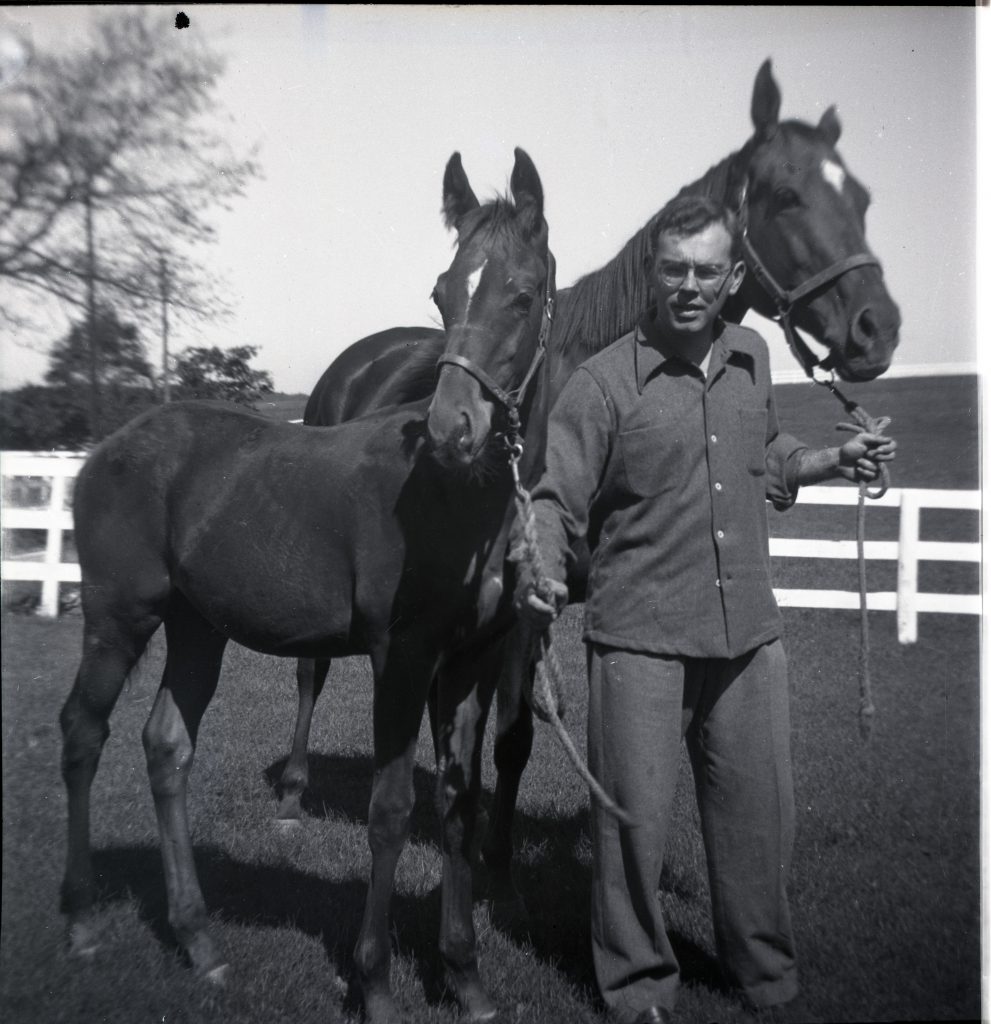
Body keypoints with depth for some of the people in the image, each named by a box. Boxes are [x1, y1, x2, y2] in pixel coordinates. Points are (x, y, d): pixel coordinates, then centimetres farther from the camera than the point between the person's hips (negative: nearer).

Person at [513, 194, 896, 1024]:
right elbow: (556, 499, -12)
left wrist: (835, 461, 10)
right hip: (641, 642, -5)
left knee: (762, 815, 16)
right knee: (635, 819, 5)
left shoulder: (753, 358, 7)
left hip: (750, 635, 5)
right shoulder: (605, 382, -11)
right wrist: (540, 574, -30)